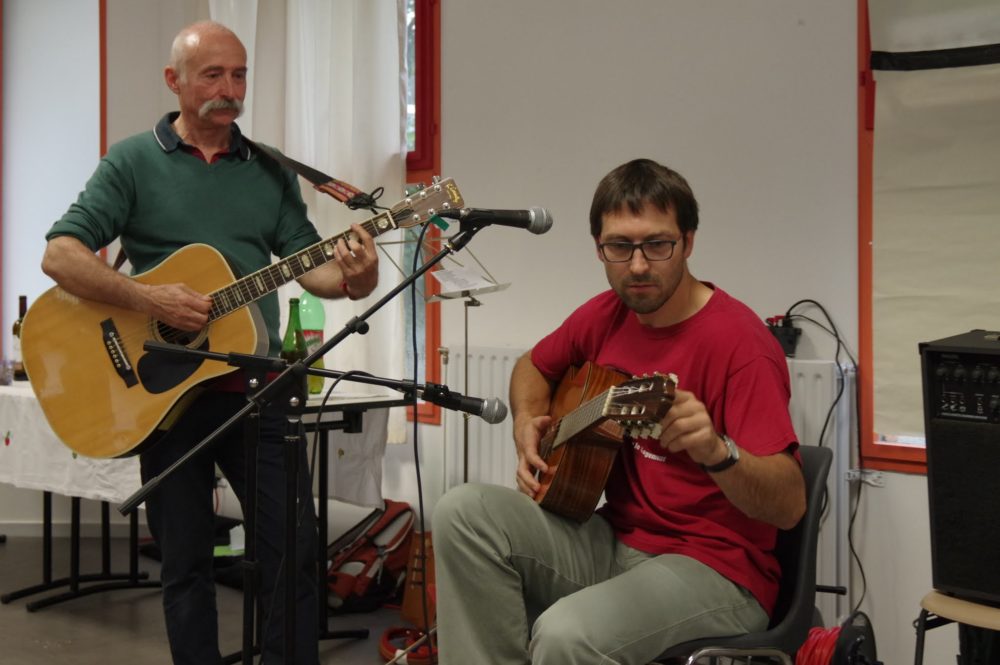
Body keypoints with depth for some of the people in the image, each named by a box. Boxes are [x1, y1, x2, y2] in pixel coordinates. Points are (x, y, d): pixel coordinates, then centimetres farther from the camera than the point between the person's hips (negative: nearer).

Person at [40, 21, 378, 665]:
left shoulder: (271, 172, 9)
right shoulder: (133, 162, -1)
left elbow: (307, 262, 5)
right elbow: (60, 255, -9)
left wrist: (350, 280, -19)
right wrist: (147, 299, -23)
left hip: (257, 384, 3)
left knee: (296, 546, 1)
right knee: (187, 559, 8)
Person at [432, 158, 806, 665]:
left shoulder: (737, 341, -18)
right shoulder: (605, 315, 3)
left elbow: (789, 505, -24)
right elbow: (535, 366, 26)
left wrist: (717, 452, -43)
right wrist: (528, 425, 5)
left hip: (717, 567, -7)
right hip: (616, 541, 7)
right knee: (464, 512, -13)